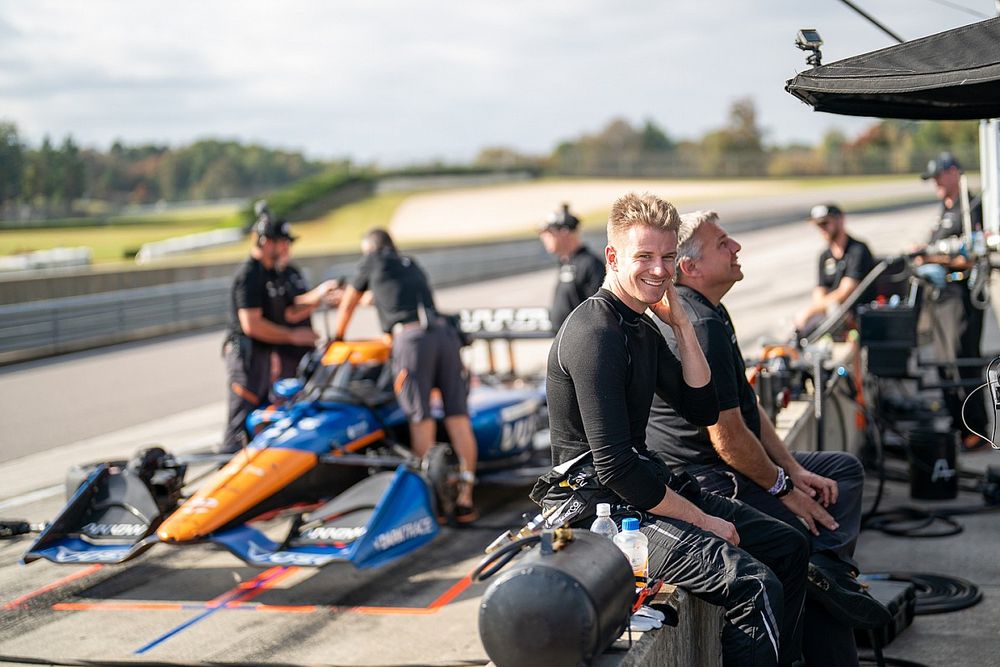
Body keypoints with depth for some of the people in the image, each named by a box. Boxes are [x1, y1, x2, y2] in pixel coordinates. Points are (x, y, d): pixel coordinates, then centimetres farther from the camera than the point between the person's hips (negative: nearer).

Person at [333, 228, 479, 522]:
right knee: (457, 417, 0)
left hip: (411, 336, -5)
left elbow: (348, 304, 30)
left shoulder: (372, 260, 18)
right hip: (444, 332, 5)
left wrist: (336, 338, 46)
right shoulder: (411, 264, 33)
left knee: (421, 420, -4)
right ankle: (465, 499, 0)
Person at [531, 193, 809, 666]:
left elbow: (703, 410, 11)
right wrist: (703, 521, -15)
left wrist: (681, 325, 3)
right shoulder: (595, 334, -19)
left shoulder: (642, 329, 13)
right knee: (757, 587, -24)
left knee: (788, 546, 13)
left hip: (646, 487, 10)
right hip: (598, 507, -10)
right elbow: (615, 468, -23)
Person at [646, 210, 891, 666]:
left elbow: (747, 407, 15)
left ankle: (828, 566, 0)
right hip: (708, 484, -11)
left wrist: (793, 469, 8)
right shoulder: (701, 326, -22)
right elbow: (728, 437, -22)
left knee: (845, 469, 19)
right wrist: (784, 487, -9)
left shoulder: (709, 313, 12)